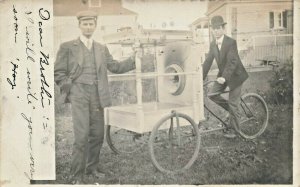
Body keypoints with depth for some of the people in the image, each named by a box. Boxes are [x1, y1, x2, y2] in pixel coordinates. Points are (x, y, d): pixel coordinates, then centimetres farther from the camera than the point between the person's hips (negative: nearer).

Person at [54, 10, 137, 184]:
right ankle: (77, 176, -1)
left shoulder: (102, 49, 16)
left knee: (98, 135, 8)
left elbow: (115, 67, 10)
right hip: (79, 95, -4)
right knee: (82, 136, -11)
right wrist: (69, 90, -5)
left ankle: (92, 167, 27)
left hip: (97, 96, 4)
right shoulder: (67, 47, 4)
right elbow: (59, 72, 4)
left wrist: (134, 59, -1)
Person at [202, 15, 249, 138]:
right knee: (212, 95, -10)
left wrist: (224, 77, -40)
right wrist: (201, 78, -10)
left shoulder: (231, 42, -21)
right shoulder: (212, 44, -1)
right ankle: (231, 110, 13)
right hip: (222, 75, 6)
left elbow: (232, 62, -29)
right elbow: (208, 62, -1)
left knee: (233, 103, -2)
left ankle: (232, 129, 13)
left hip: (234, 75, -6)